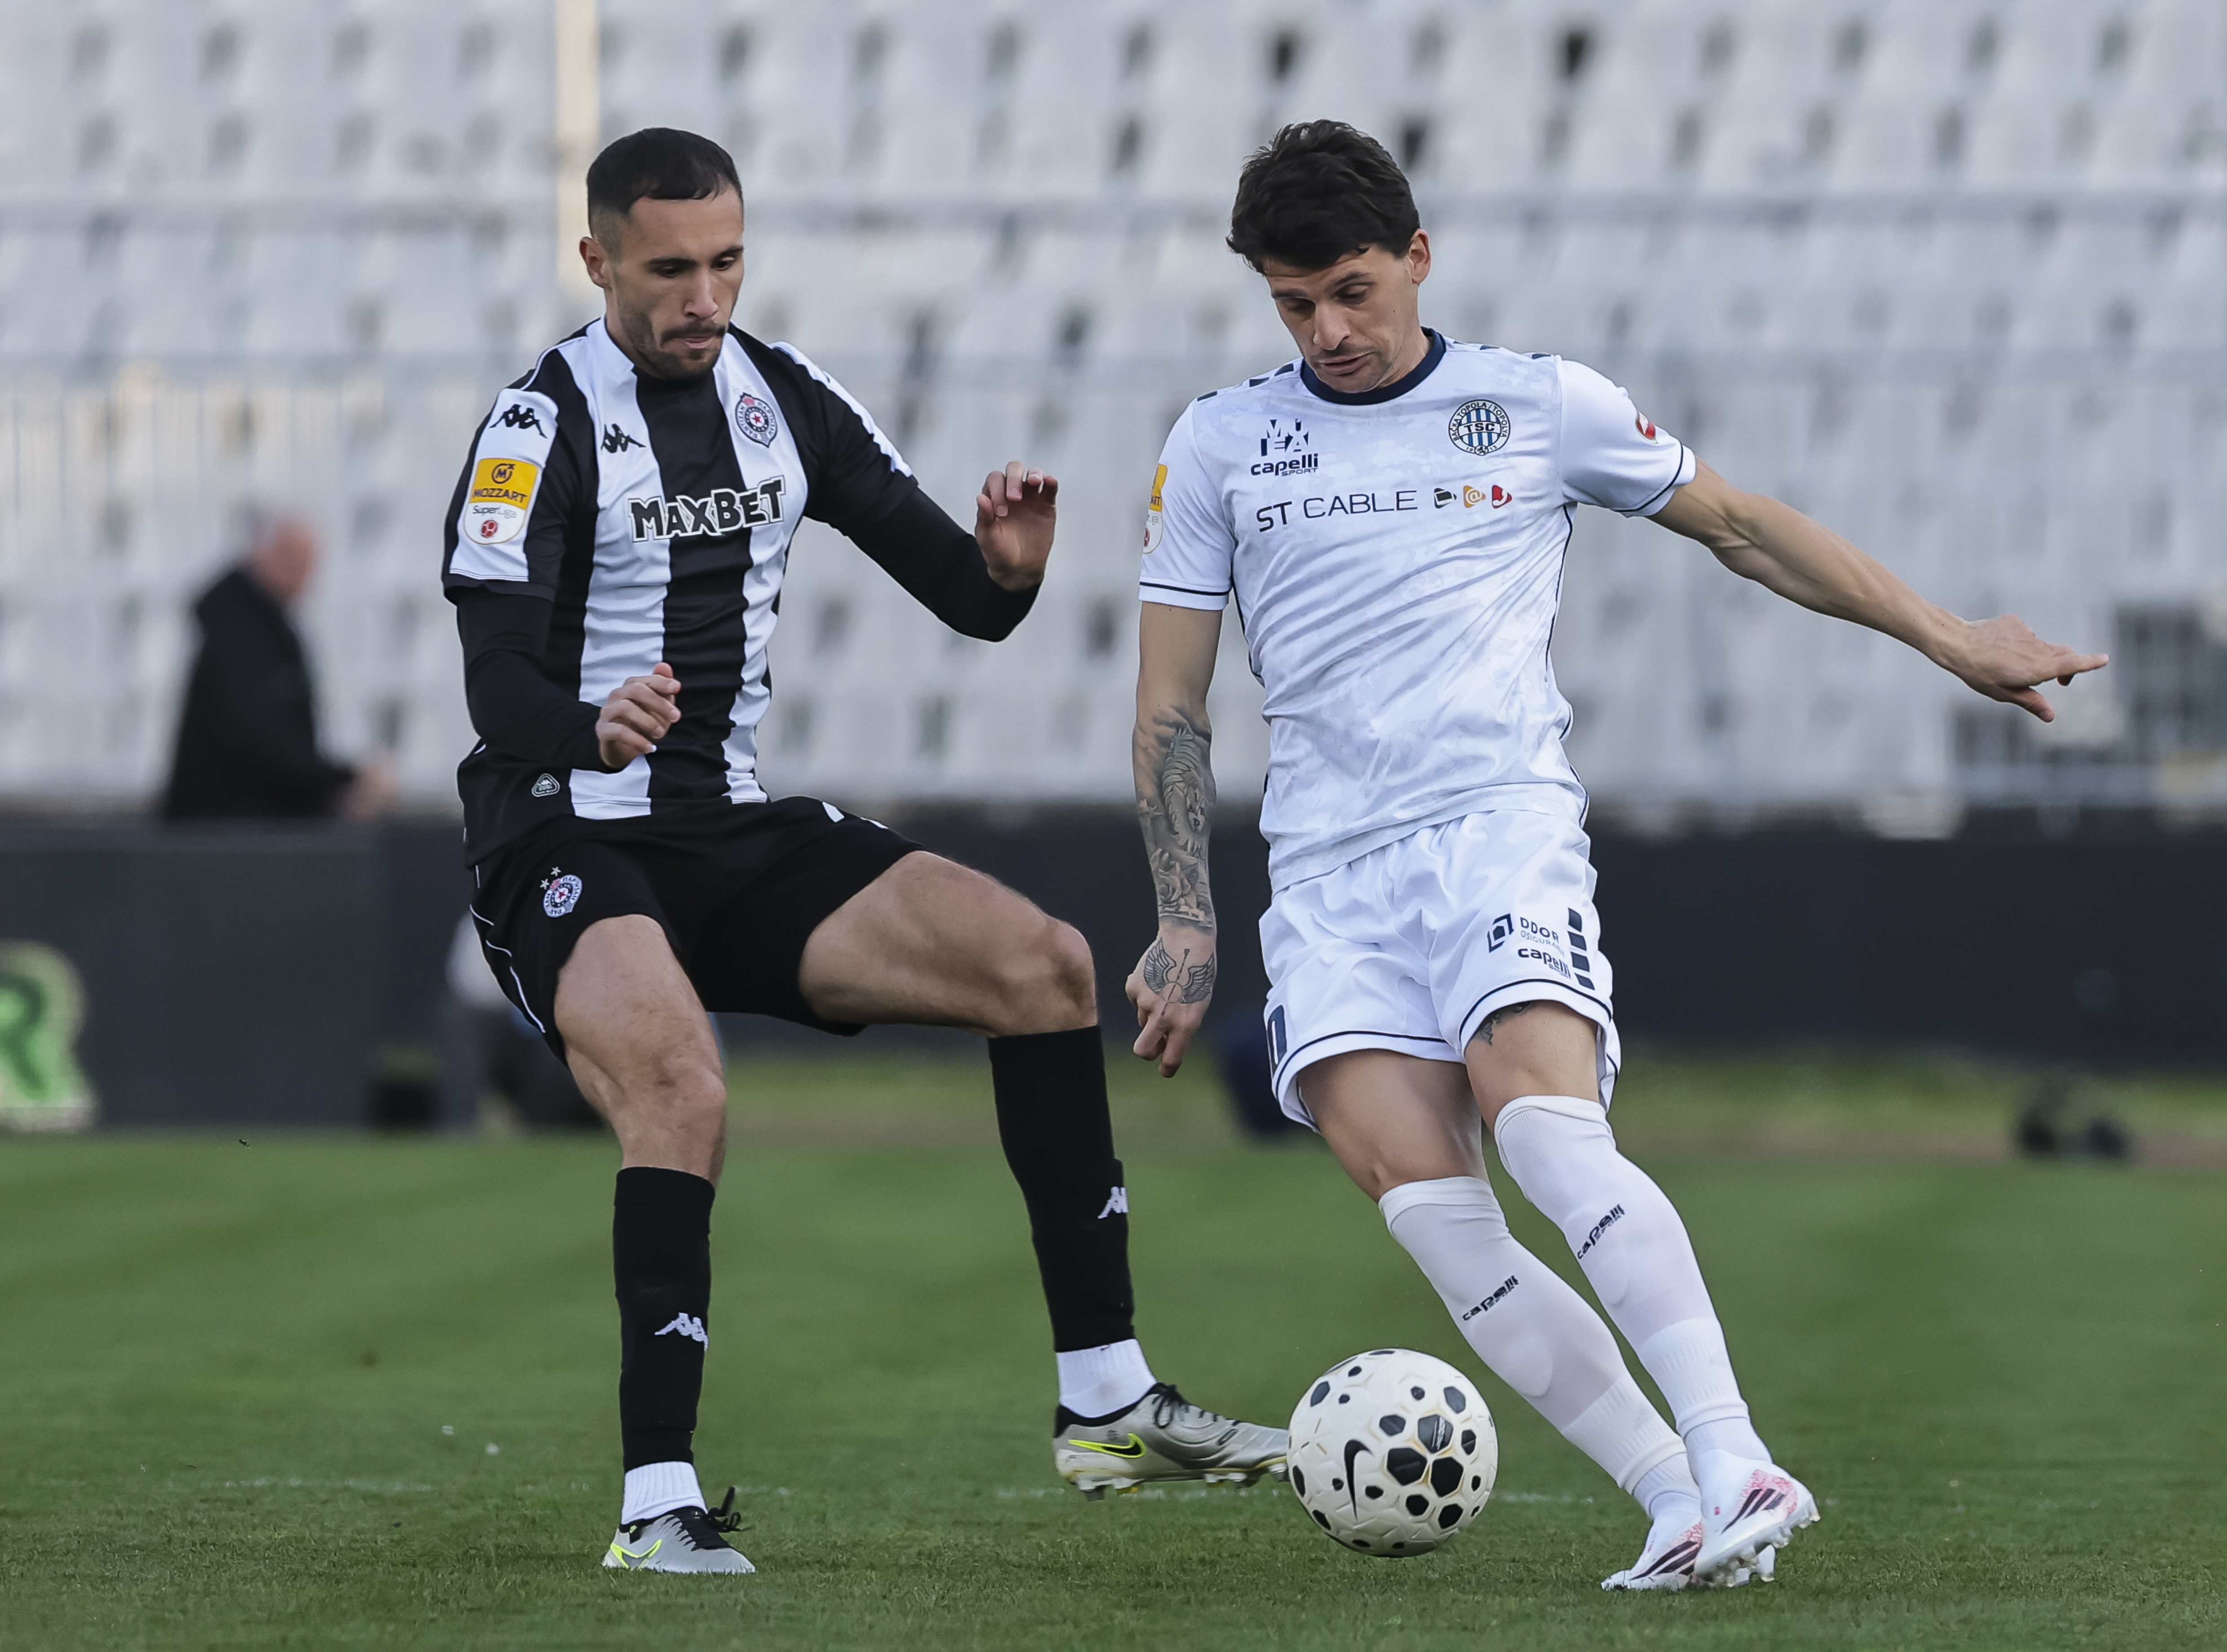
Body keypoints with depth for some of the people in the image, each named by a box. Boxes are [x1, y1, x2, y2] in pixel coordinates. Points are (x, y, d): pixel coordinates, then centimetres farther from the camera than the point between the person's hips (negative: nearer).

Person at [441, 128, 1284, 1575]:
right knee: (683, 1090, -34)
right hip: (568, 844, -7)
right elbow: (497, 684, -20)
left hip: (736, 835, 7)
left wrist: (1006, 569, -16)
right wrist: (596, 731, -42)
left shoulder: (785, 399, 7)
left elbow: (964, 600, 8)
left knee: (1044, 964, -6)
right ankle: (658, 1504, -29)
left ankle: (1106, 1402, -2)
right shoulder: (544, 426, -11)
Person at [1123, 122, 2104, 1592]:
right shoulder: (1219, 447, 13)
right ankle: (1676, 1504, -19)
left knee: (1539, 1119, -29)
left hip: (1503, 821, -2)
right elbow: (1172, 709, 16)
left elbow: (1739, 526, 20)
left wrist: (1947, 640, 19)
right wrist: (1187, 923, 8)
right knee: (1411, 1180, -20)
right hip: (1329, 867, 2)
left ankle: (1733, 1465, -35)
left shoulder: (1541, 408, 9)